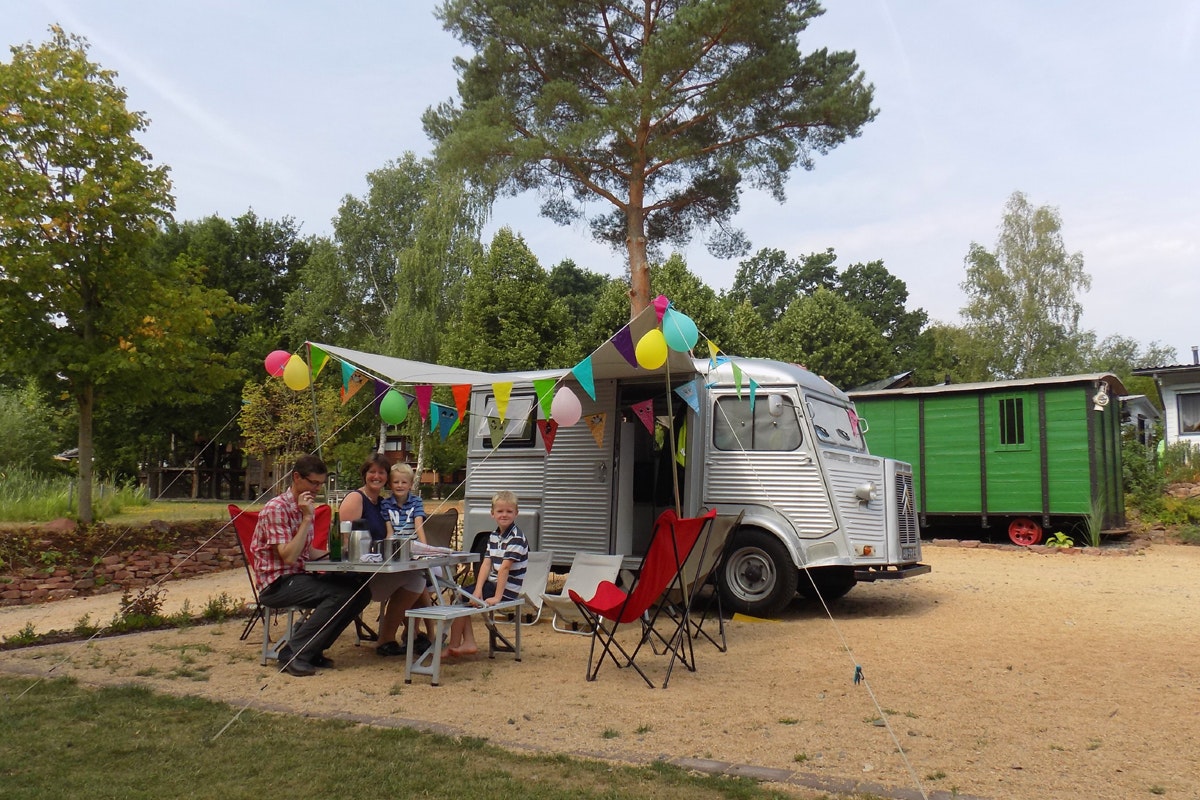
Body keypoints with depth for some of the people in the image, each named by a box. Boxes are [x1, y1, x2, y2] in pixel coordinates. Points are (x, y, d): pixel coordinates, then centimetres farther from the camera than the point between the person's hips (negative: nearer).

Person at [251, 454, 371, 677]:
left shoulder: (304, 508, 14)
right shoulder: (276, 508, -14)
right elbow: (288, 557, -22)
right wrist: (307, 519, -21)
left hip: (301, 577, 8)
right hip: (276, 583, -8)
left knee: (360, 591, -10)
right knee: (340, 594, -28)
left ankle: (313, 649, -2)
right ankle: (294, 653, -17)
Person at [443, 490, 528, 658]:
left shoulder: (516, 538, -18)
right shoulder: (494, 536, 9)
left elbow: (504, 568, -23)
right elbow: (486, 563, 1)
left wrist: (497, 597, -25)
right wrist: (478, 590, -12)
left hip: (507, 589, -9)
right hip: (493, 582, 9)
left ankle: (453, 646, 2)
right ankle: (468, 643, 5)